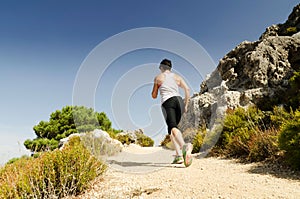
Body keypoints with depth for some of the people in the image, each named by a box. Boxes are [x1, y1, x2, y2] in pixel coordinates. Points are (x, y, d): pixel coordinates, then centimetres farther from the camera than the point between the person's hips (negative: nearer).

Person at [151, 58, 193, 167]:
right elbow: (187, 89, 8)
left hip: (167, 102, -4)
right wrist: (186, 105, 11)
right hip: (179, 100, 4)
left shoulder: (158, 77, 16)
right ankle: (178, 155, 2)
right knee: (172, 128, 14)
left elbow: (154, 96, 18)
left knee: (173, 128, -21)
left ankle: (185, 146, -50)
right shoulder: (177, 77, 23)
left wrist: (155, 90, 39)